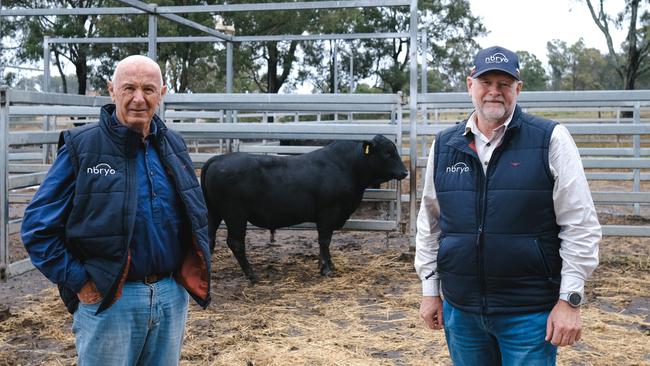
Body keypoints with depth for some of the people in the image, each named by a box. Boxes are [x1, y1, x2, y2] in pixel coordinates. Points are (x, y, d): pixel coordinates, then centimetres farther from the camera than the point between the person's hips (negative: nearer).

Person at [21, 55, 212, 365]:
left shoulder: (173, 146, 7)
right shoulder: (81, 146, -8)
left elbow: (196, 214, 20)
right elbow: (38, 225, -8)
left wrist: (190, 271, 10)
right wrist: (78, 282, -12)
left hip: (172, 296, 5)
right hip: (107, 300, -4)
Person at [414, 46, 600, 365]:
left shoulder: (551, 139, -7)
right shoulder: (444, 146, 5)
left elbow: (580, 225, -7)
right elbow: (429, 223, 11)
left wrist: (570, 300, -10)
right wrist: (430, 290, 10)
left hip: (530, 313, -4)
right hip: (460, 309, 4)